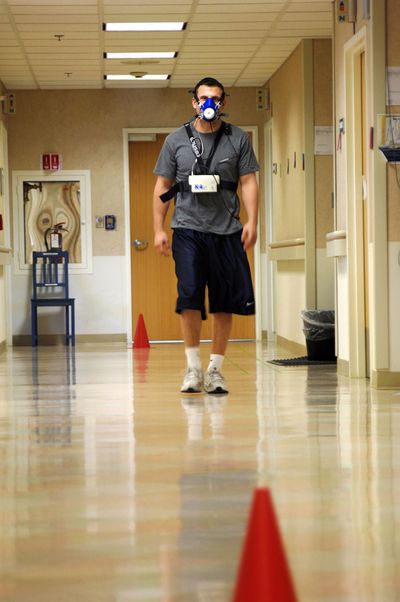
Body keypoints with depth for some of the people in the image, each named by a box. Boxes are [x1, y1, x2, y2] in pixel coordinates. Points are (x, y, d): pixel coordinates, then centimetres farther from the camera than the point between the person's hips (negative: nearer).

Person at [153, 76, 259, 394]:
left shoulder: (238, 139, 8)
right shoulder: (177, 140, 8)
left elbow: (248, 181, 5)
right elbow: (162, 186, 10)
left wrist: (252, 221, -7)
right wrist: (159, 229, 4)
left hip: (226, 231, 1)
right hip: (188, 228, -1)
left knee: (224, 301, 2)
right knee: (190, 296, -12)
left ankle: (216, 369, 12)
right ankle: (193, 367, -2)